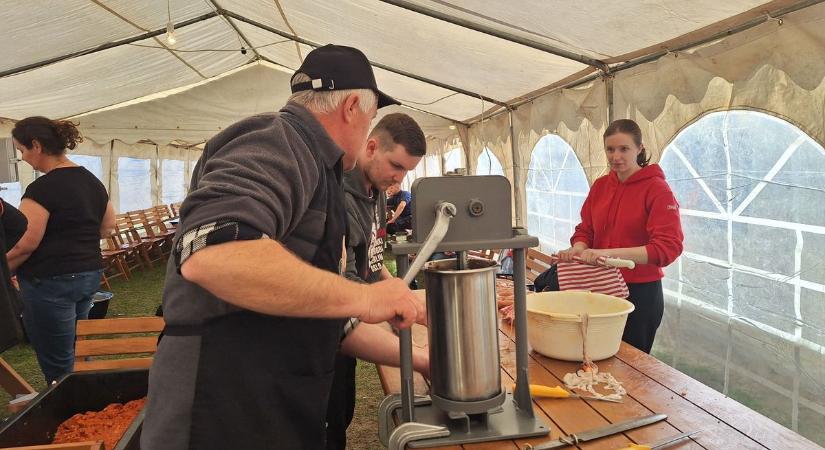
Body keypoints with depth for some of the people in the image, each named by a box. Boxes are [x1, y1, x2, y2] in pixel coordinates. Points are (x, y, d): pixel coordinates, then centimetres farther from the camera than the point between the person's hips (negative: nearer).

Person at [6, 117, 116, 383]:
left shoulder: (43, 188, -16)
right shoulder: (92, 181, 8)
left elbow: (25, 244, -17)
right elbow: (108, 227, 18)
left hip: (50, 282, -8)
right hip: (90, 275, 8)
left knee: (58, 368, 2)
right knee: (76, 356, 19)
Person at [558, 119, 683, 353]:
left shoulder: (657, 189, -12)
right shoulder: (600, 186, 5)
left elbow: (668, 247, -20)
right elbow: (585, 230, 9)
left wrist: (611, 253, -30)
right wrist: (578, 249, -14)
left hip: (640, 292, -5)